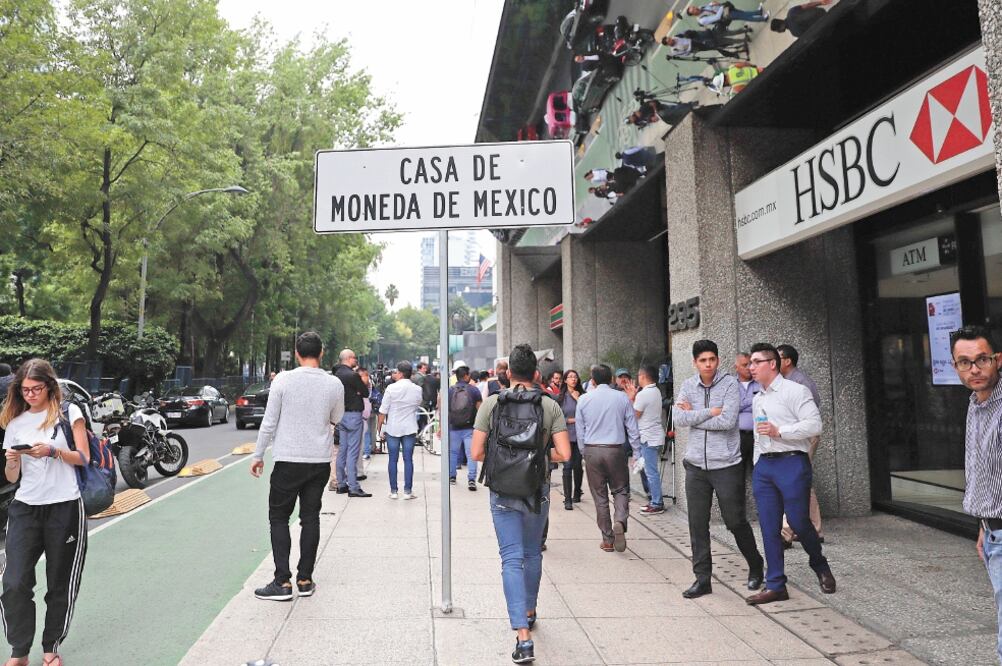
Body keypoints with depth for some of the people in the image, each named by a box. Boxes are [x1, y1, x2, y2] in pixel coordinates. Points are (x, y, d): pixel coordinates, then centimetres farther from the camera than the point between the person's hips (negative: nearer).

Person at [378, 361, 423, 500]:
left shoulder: (391, 388, -10)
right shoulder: (417, 389, -1)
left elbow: (383, 410, -6)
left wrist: (379, 424, 7)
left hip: (393, 428, -2)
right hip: (410, 429, 2)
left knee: (393, 460, 6)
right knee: (408, 459, 5)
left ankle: (393, 491, 9)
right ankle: (408, 491, 5)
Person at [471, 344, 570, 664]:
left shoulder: (491, 404, -7)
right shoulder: (550, 406, -6)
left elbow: (477, 453, -9)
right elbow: (564, 454, -10)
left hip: (503, 491, -1)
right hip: (538, 490, 2)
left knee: (512, 559, 2)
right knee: (533, 554, 21)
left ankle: (523, 636, -6)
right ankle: (529, 612, 40)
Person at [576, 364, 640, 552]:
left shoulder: (584, 399, 1)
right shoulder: (622, 398, -1)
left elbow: (580, 431, 6)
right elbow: (632, 429, 0)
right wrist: (636, 454, 5)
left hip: (592, 450, 1)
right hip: (616, 450, -1)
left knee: (600, 496, 9)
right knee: (620, 490, 13)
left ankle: (607, 540, 13)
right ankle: (620, 522, -13)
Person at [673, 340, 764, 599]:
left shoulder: (730, 384, -6)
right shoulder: (687, 386, 4)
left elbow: (728, 421, -17)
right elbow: (677, 419, -9)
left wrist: (693, 416, -10)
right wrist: (709, 412, -14)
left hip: (726, 465, -3)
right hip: (696, 465, 3)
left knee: (736, 521, 8)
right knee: (697, 524, 6)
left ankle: (756, 567, 33)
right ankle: (702, 578, 17)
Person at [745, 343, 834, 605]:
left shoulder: (795, 391, -3)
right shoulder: (757, 400, 19)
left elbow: (814, 424, -14)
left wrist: (779, 431, -17)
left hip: (791, 463, -6)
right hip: (764, 465, 7)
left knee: (799, 522, -1)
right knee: (769, 529, 4)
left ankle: (820, 565, 29)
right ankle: (775, 586, 11)